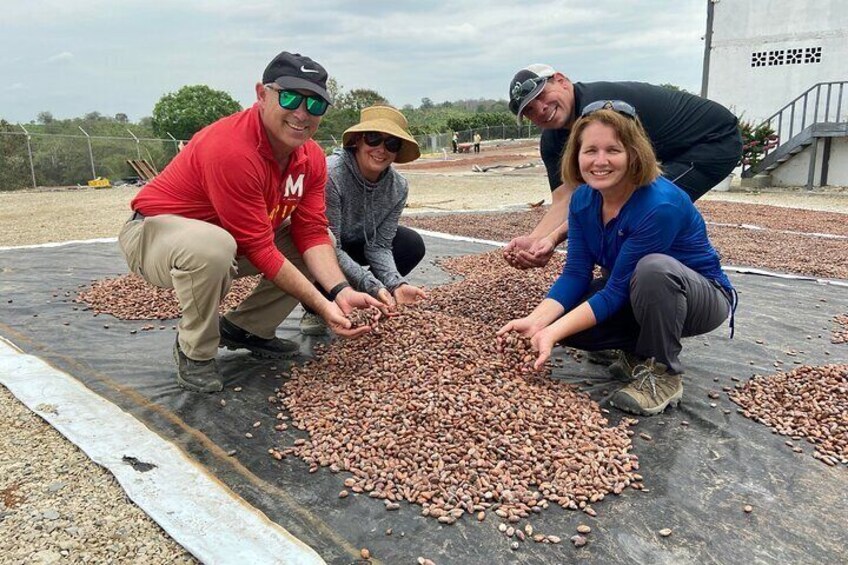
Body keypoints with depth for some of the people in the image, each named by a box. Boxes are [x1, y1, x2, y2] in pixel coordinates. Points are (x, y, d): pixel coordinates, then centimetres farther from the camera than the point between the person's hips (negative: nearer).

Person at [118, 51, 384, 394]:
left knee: (320, 238, -1)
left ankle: (246, 328, 10)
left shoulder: (312, 158, -7)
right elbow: (260, 249, -30)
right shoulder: (231, 150, -32)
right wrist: (323, 307, -28)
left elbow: (311, 234, -8)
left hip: (231, 241, 8)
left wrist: (340, 291, -25)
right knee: (212, 246, -40)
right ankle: (195, 352, -11)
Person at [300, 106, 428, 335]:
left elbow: (379, 245, -16)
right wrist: (372, 286, -39)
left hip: (354, 243, 5)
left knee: (413, 245, -13)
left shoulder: (398, 187, -16)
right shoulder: (331, 174, -33)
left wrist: (396, 284, -34)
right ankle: (315, 310, -4)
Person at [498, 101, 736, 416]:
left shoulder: (660, 205, -32)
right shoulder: (583, 199, -10)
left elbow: (617, 290, -30)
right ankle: (640, 351, 6)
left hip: (704, 297, -6)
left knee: (653, 267, -39)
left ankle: (663, 374, -17)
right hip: (638, 298, 6)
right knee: (562, 317, -17)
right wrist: (536, 321, -28)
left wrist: (553, 333, -34)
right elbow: (575, 274, -13)